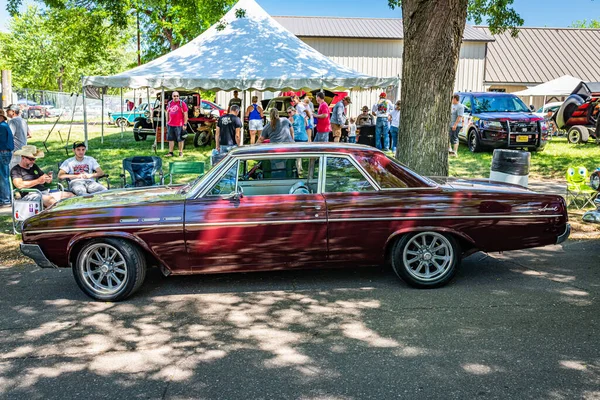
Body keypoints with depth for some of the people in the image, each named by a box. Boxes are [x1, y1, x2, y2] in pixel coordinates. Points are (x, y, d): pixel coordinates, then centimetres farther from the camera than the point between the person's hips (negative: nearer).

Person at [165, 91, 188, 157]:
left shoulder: (182, 103, -5)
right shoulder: (169, 103, 10)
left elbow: (185, 114, -7)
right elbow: (167, 113, 21)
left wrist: (185, 124, -11)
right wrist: (167, 122, 16)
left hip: (179, 125, -5)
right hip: (170, 125, 5)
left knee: (180, 139, 1)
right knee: (170, 139, 9)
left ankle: (181, 152, 11)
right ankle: (170, 152, 17)